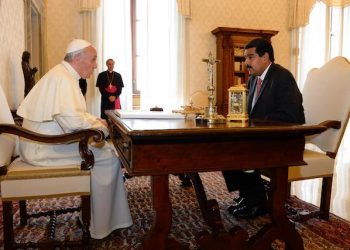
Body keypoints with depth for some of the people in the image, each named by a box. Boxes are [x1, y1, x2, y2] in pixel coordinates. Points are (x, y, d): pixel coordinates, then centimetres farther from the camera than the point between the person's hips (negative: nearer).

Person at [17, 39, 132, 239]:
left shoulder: (65, 75, 14)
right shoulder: (62, 78, -20)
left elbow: (73, 111, 25)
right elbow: (72, 119, -33)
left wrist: (96, 121, 10)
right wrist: (100, 127, -15)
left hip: (49, 140, 11)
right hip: (45, 147, -11)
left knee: (105, 147, 10)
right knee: (108, 156, -14)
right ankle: (102, 225, -2)